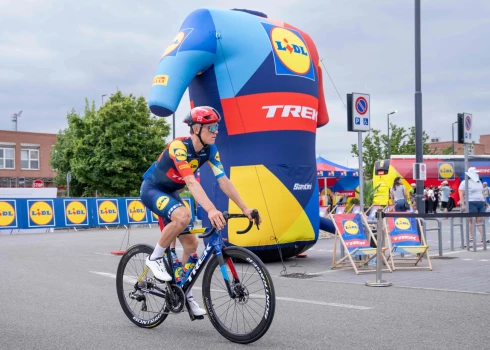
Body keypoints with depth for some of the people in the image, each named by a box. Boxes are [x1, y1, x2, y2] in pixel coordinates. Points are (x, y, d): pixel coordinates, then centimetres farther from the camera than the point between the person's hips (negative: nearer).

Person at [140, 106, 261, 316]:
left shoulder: (210, 150, -9)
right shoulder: (179, 147, -31)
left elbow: (223, 181, -12)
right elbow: (191, 182, -41)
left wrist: (244, 209, -18)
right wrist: (211, 210, -53)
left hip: (170, 193, 7)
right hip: (152, 190, -7)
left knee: (191, 244, 2)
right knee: (183, 216, -36)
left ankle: (184, 293, 17)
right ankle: (155, 258, -16)